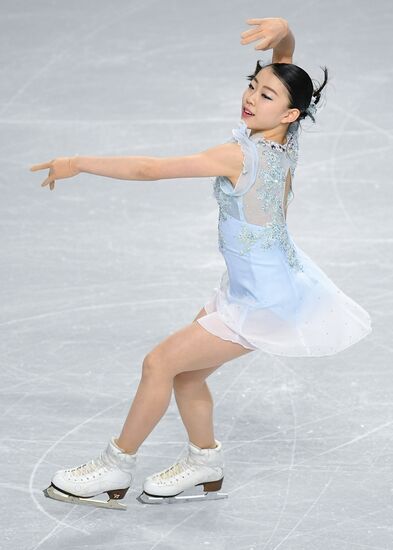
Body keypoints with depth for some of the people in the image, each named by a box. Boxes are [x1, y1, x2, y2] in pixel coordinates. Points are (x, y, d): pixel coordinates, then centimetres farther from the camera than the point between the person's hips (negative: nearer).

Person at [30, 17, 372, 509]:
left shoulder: (241, 154, -28)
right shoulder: (286, 140, -6)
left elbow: (150, 169, -29)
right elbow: (285, 47, 2)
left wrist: (79, 164, -22)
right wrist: (281, 31, -21)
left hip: (264, 303, -9)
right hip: (253, 284, 9)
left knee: (160, 363, -3)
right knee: (184, 371, 17)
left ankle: (116, 468, 13)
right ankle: (205, 468, 35)